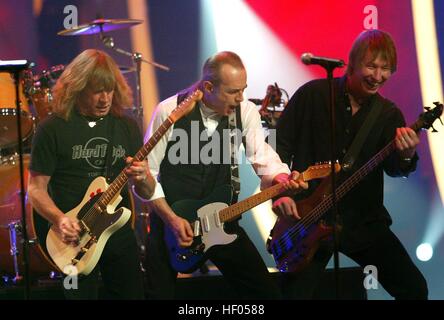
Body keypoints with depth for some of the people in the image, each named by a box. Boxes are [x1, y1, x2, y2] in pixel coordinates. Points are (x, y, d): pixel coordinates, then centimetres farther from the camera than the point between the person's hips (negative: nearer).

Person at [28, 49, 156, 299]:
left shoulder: (127, 126, 4)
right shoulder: (53, 129, -7)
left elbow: (148, 192, 7)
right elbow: (36, 188, -4)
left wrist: (142, 179, -16)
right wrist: (59, 219, -21)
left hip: (120, 233, 4)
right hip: (75, 239, -4)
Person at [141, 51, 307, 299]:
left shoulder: (246, 111, -4)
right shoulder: (169, 111, -13)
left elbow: (265, 160, -11)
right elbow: (146, 172, -9)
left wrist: (282, 180, -35)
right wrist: (171, 219, -17)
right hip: (170, 217, -2)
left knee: (266, 291, -2)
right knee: (159, 293, 2)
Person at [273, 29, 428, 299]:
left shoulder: (389, 115, 4)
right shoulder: (313, 94, -3)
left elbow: (392, 168, -11)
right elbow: (281, 144, 1)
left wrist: (406, 157, -34)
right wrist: (279, 192, -11)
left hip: (363, 220, 3)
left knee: (414, 289, -3)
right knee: (296, 294, -9)